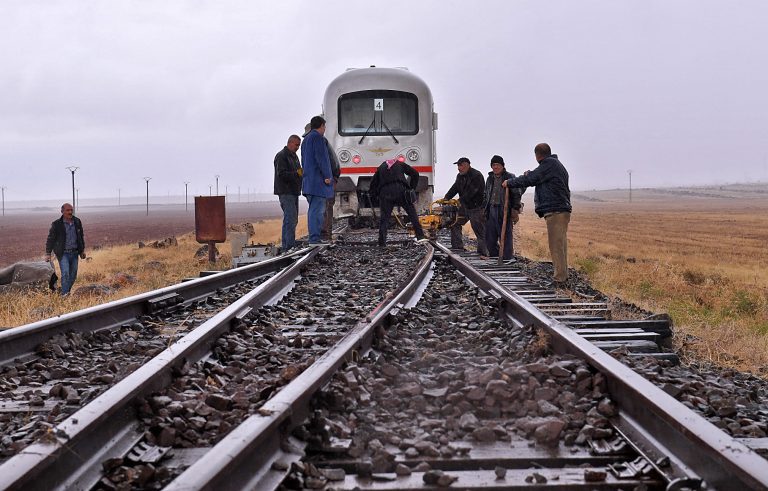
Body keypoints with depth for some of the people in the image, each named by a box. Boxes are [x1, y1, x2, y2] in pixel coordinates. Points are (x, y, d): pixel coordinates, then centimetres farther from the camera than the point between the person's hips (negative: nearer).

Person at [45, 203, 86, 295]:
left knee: (73, 275, 7)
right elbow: (51, 239, -4)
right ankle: (64, 294, -13)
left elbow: (81, 236, 18)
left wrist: (82, 250, 20)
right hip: (63, 253, -5)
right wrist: (48, 253, -7)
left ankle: (67, 292, 20)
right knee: (65, 273, -16)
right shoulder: (57, 224, -7)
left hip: (74, 253, 5)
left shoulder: (77, 222, 6)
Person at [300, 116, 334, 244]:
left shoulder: (306, 139, 22)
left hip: (309, 181, 10)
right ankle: (314, 238, -15)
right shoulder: (317, 137, -8)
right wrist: (327, 176, -16)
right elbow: (321, 158, -16)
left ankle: (314, 238, 12)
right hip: (318, 179, -10)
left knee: (315, 209, 13)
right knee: (317, 210, -12)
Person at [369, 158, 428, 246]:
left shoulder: (381, 167, 26)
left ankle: (382, 242, -3)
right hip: (400, 190, -1)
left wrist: (374, 196, 28)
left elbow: (373, 183, 23)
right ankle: (420, 236, 3)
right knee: (412, 212, 10)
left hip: (385, 193, 1)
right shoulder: (400, 164, 23)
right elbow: (415, 174, 16)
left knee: (384, 217, 5)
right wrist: (412, 188, 19)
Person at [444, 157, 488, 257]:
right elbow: (454, 188, 5)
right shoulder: (460, 176, 11)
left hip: (476, 207, -9)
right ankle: (457, 246, 19)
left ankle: (483, 252, -6)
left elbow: (471, 192, -25)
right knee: (454, 223, 11)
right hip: (465, 206, 9)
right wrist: (446, 198, -9)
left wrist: (460, 200, -28)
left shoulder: (477, 175, -18)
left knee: (479, 230, -8)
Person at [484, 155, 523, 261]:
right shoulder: (490, 179, 18)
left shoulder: (510, 177, -1)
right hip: (491, 211, 6)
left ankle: (506, 261, -2)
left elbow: (517, 194, -5)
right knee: (489, 240, 7)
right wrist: (484, 209, 19)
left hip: (504, 212, -6)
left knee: (505, 238, -6)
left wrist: (515, 210, -11)